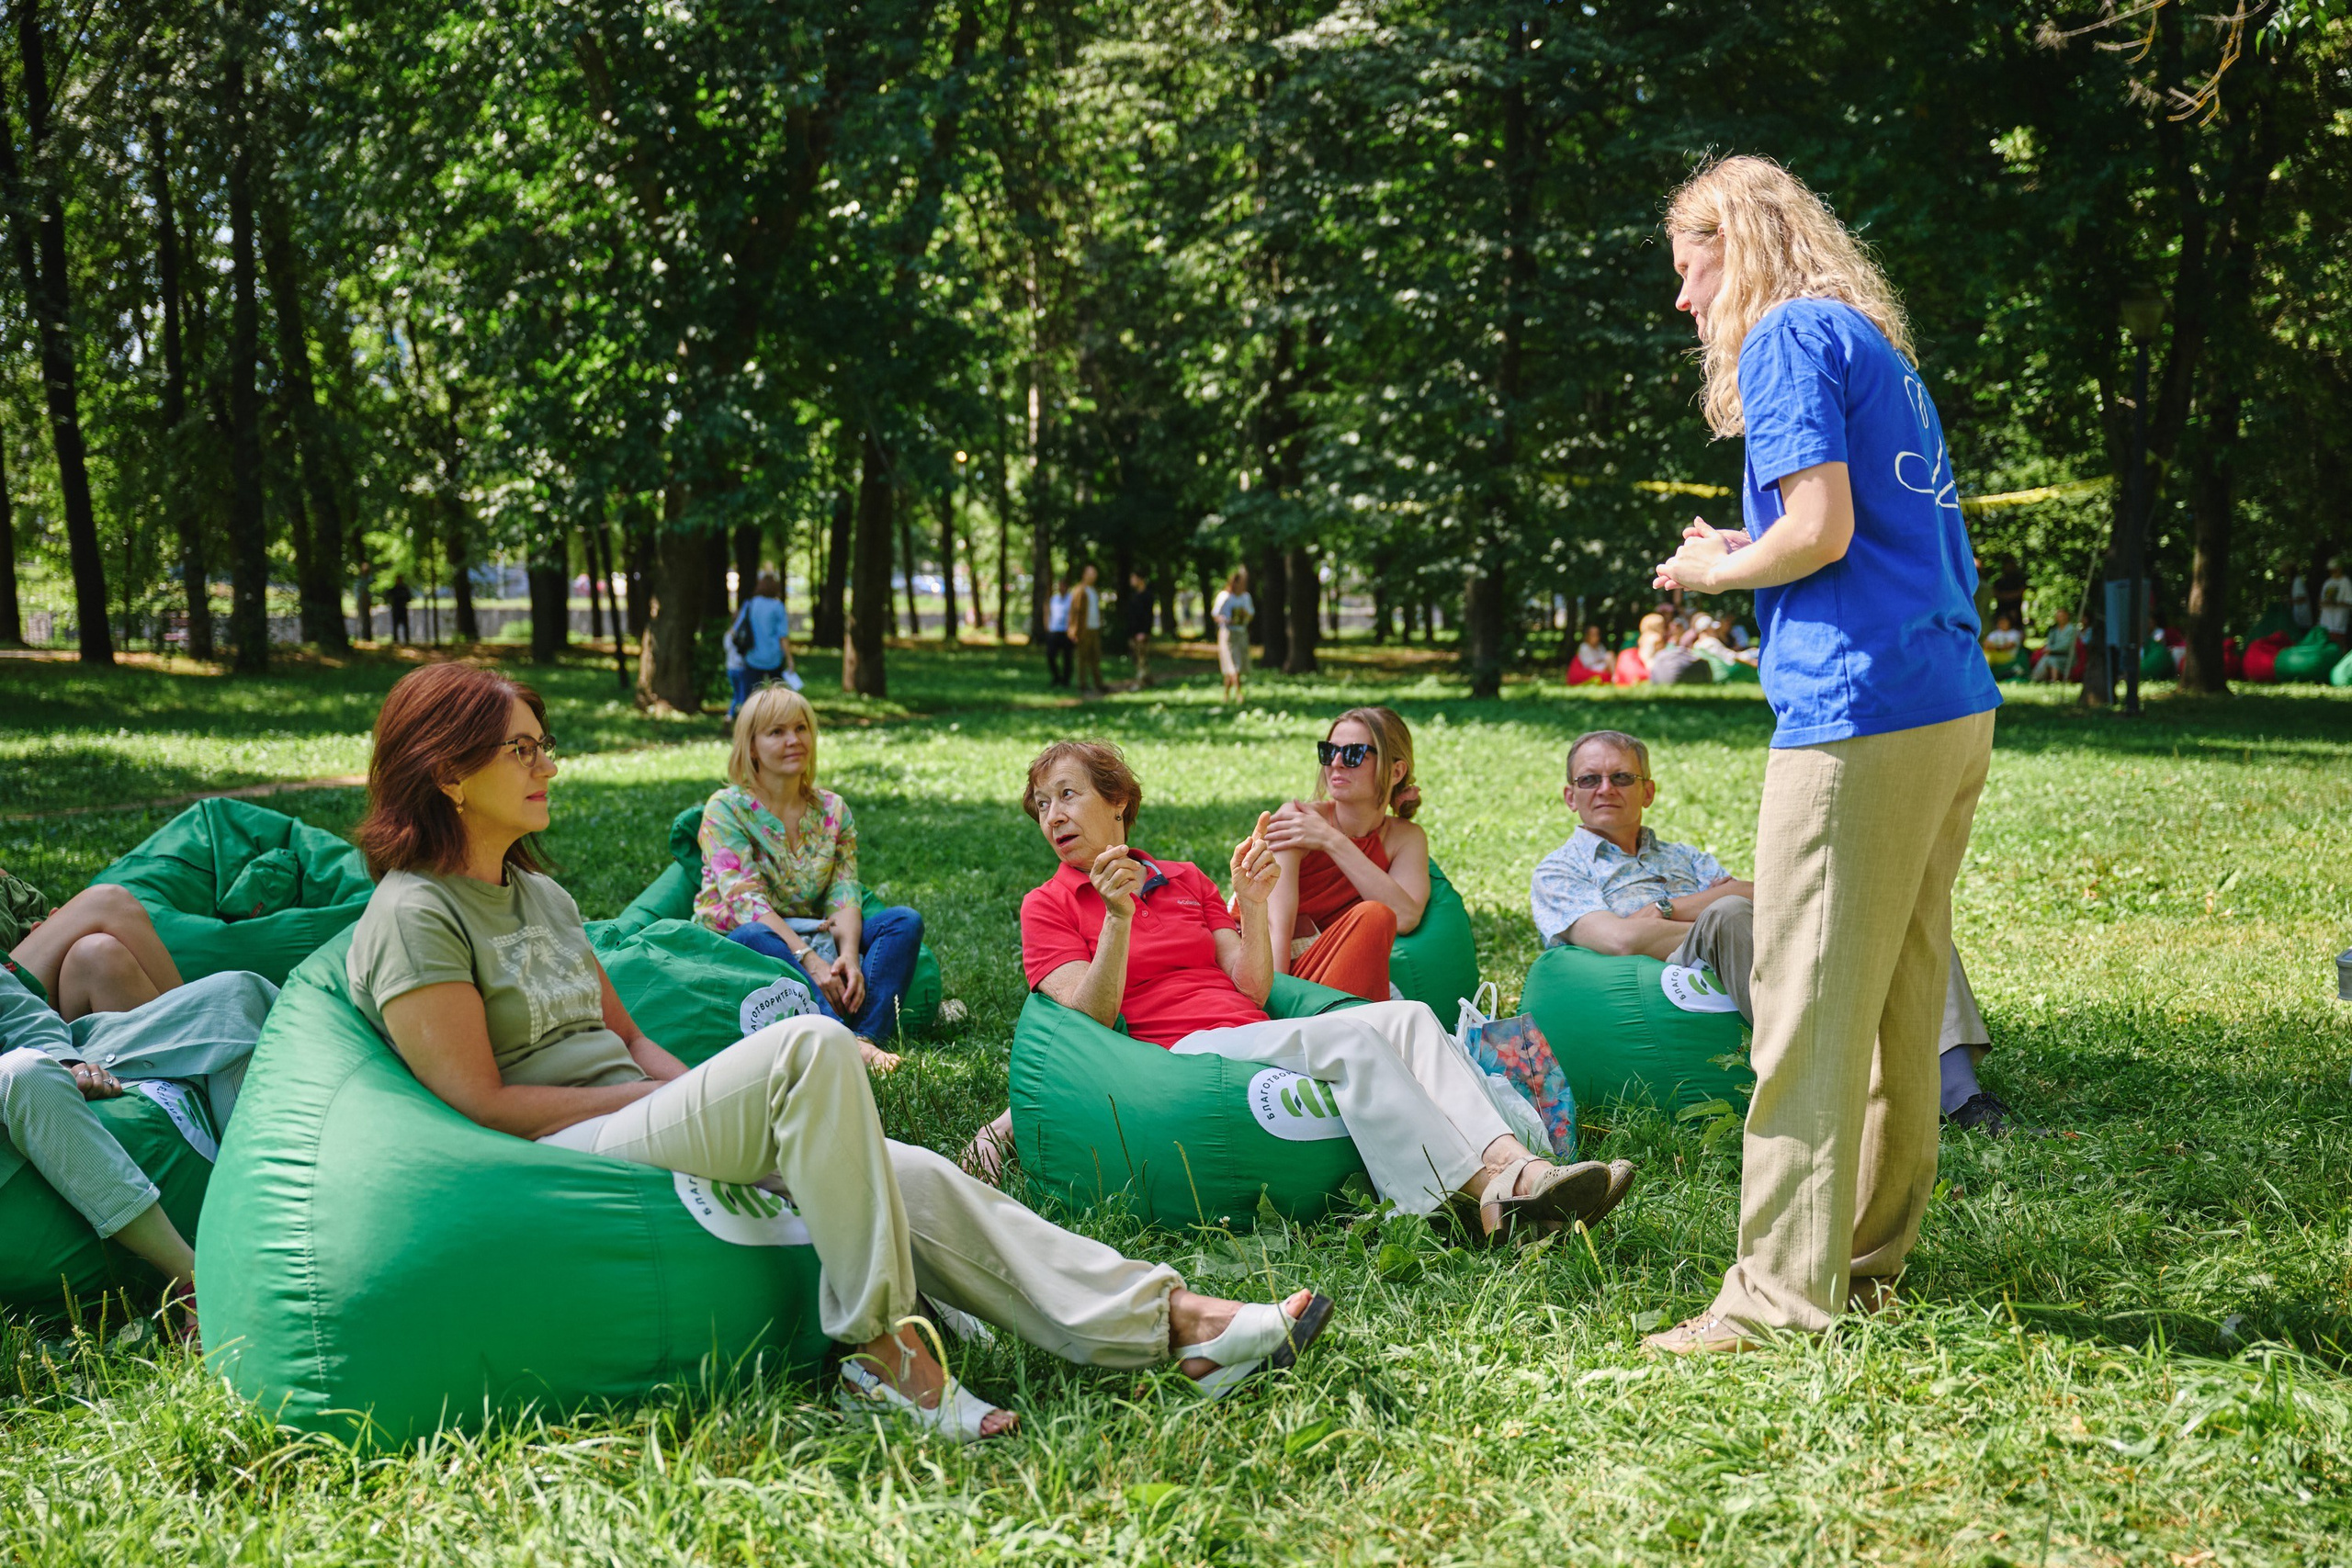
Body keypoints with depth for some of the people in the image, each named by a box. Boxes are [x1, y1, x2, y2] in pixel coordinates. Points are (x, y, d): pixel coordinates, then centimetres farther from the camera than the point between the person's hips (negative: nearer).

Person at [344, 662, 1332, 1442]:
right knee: (806, 1047, -29)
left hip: (639, 1120, 8)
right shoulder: (415, 918, -8)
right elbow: (482, 1102, -14)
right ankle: (882, 1344, -23)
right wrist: (699, 1097, -12)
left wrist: (701, 1095, 1)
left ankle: (1176, 1322, -16)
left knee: (904, 1176, -11)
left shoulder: (539, 895, 20)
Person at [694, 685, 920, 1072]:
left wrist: (848, 956, -24)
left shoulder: (833, 811, 9)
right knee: (754, 936, -38)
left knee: (906, 920, -15)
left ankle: (867, 1037, -38)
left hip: (814, 943, 5)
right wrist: (809, 961, -29)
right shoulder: (726, 808, -5)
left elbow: (845, 897, -2)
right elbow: (745, 899, -17)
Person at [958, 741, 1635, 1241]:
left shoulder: (1187, 882, 25)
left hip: (1254, 1034, 6)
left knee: (1407, 1016, -22)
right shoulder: (1047, 906, 12)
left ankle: (1509, 1164, -44)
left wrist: (1252, 901, 1)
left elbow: (1253, 987, 14)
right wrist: (1118, 919, -16)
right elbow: (1091, 1020, -4)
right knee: (1349, 1037, -31)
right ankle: (1477, 1199, -44)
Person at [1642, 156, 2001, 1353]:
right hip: (1954, 706, 10)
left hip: (1859, 713, -9)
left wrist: (1716, 570, 2)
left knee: (1810, 1009, -7)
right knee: (1899, 1003, 14)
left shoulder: (1787, 335, -4)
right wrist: (1739, 559, 18)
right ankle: (1869, 1260, 24)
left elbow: (1820, 529, -15)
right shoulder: (1878, 344, 23)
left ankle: (1785, 1294, -4)